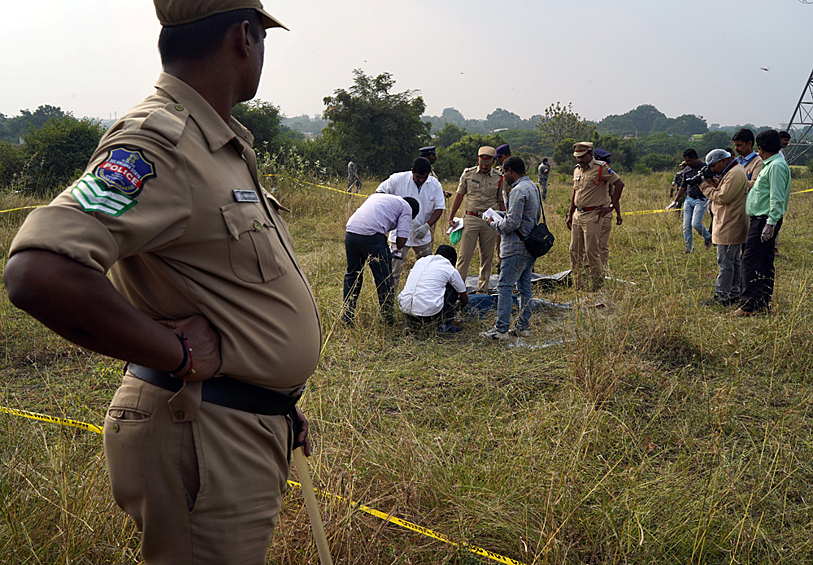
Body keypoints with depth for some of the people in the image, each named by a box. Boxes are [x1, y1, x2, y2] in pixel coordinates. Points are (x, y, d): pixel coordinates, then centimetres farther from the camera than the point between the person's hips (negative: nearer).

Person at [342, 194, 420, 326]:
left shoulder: (377, 196, 34)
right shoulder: (406, 208, 14)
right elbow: (402, 238, 3)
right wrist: (396, 248, 25)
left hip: (350, 232, 7)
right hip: (371, 235, -6)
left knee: (352, 274, 20)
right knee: (384, 278, 7)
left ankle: (347, 318, 24)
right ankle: (388, 318, 16)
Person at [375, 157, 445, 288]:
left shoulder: (435, 185, -4)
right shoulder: (397, 179, -11)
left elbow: (439, 208, -2)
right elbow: (378, 193, -1)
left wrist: (427, 226, -18)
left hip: (422, 236, 4)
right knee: (394, 271, -9)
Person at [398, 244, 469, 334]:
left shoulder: (420, 261, 19)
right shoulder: (450, 270, 8)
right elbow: (465, 300, 19)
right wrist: (458, 306, 44)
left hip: (405, 308, 5)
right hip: (428, 312, -5)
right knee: (452, 288, 16)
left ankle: (412, 322, 23)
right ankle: (446, 325, 13)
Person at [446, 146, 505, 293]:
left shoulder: (498, 178, 4)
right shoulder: (468, 174, 3)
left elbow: (501, 203, 12)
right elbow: (459, 196, 9)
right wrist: (451, 217, 7)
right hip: (471, 219, -1)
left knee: (487, 257, 5)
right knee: (464, 254, -6)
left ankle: (483, 290, 15)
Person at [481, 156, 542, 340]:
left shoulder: (518, 190, -17)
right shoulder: (533, 187, 15)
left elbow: (512, 223, -22)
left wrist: (494, 224, -4)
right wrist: (503, 218, 16)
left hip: (517, 249, -10)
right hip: (531, 247, 10)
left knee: (505, 287, -6)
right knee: (524, 286, 14)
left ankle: (502, 330, -5)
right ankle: (524, 326, 19)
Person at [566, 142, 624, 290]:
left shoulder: (601, 168, -9)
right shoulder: (577, 170, 14)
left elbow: (619, 184, -12)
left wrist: (612, 206, -12)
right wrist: (570, 214, 21)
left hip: (593, 215, -8)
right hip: (577, 215, 8)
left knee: (592, 251, -7)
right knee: (575, 251, 8)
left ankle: (597, 286, 3)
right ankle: (578, 286, 16)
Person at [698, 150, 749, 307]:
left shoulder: (735, 174, -17)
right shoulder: (732, 171, 17)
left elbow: (723, 197, -22)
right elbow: (722, 192, 18)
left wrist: (706, 186, -11)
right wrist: (714, 183, 3)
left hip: (729, 227, -11)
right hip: (732, 226, 11)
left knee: (725, 262, -8)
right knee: (734, 261, 15)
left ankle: (721, 298, -5)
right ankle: (734, 295, 22)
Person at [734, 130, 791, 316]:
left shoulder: (776, 166, -15)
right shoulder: (770, 165, 17)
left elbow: (777, 198, -21)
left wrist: (770, 223, -23)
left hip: (765, 221, -11)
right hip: (760, 219, 11)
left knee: (750, 260, -11)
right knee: (764, 262, 12)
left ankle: (748, 305, -9)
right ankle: (763, 303, 18)